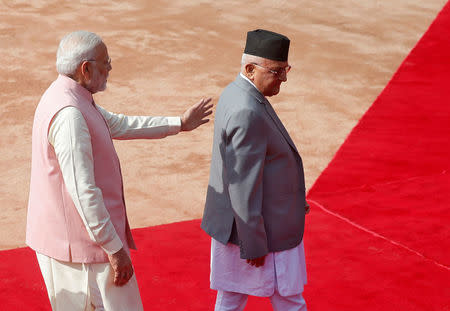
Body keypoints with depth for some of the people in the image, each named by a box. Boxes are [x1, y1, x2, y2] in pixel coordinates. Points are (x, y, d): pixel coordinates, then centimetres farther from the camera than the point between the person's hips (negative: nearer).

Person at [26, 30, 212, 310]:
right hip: (82, 243, -10)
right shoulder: (68, 114, -25)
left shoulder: (69, 98, 9)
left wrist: (179, 124, 28)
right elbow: (83, 191, -27)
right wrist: (115, 249, -22)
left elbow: (120, 125, 24)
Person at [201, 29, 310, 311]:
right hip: (264, 227, -10)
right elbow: (243, 184, -26)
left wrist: (294, 201, 24)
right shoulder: (247, 113, -26)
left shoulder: (236, 94, 6)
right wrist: (254, 244, -21)